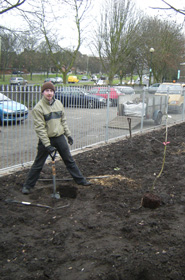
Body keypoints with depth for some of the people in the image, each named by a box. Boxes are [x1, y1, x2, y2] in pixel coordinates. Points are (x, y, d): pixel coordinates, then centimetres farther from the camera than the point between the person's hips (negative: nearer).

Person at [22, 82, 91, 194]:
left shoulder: (58, 103, 5)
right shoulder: (38, 107, -14)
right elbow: (40, 128, -17)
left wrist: (68, 134, 10)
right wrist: (47, 145, -20)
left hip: (60, 137, 5)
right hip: (46, 139, -5)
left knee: (69, 160, 14)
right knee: (38, 164, 3)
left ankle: (81, 180, 26)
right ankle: (28, 185, 18)